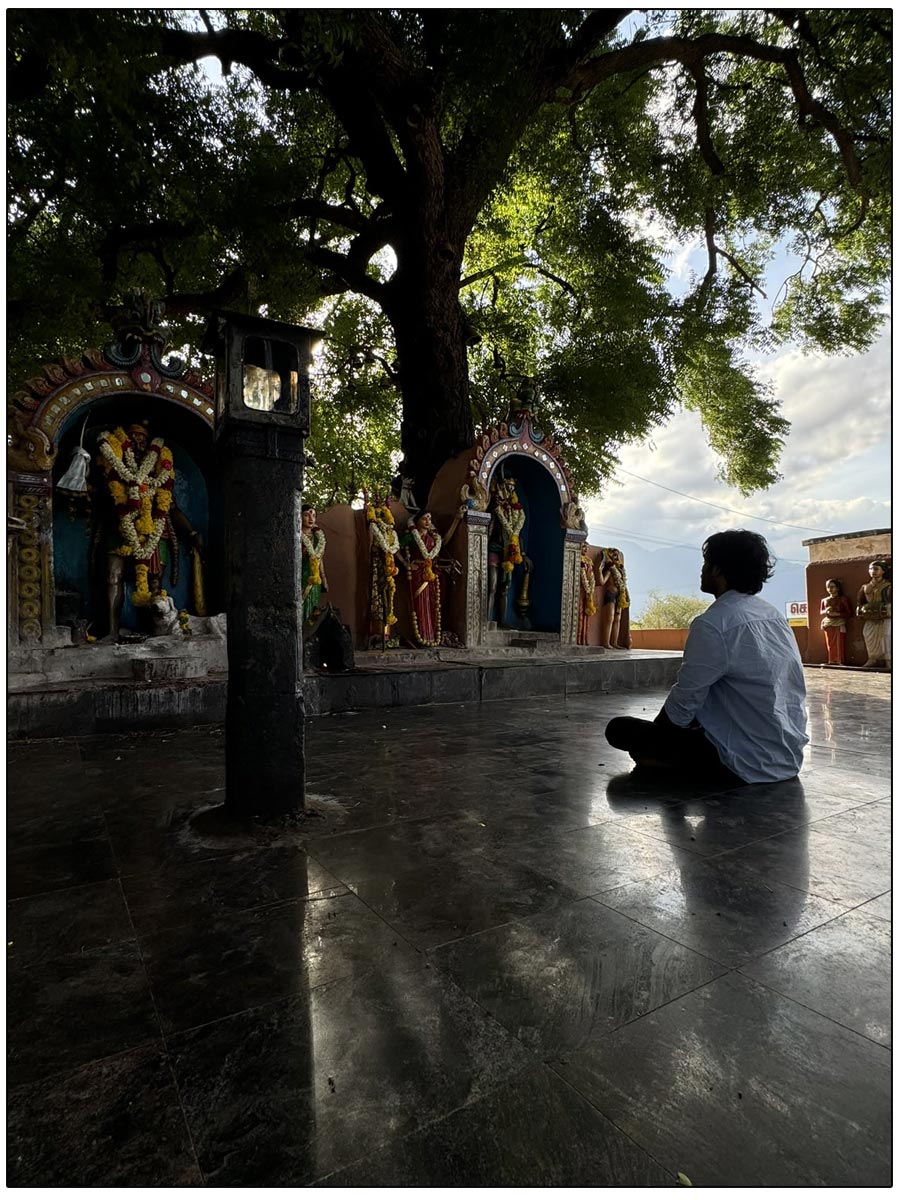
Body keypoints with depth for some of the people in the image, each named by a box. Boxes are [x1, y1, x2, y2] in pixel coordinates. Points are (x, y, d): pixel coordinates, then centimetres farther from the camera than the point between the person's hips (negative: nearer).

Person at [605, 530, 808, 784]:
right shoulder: (774, 615, 7)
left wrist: (653, 738, 7)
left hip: (747, 765, -8)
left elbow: (682, 707, -14)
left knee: (620, 728, -6)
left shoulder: (713, 624, -19)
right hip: (789, 758, 9)